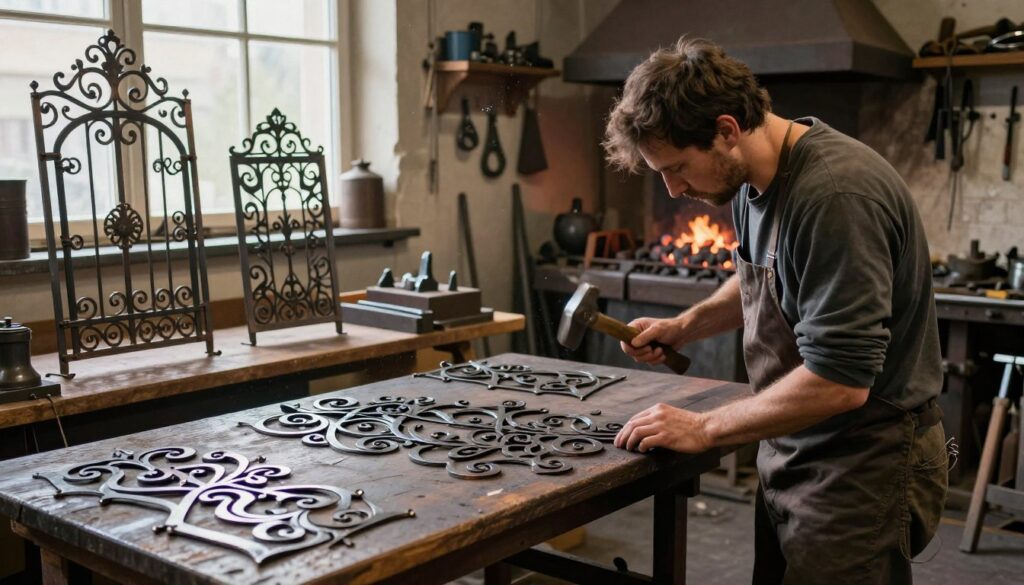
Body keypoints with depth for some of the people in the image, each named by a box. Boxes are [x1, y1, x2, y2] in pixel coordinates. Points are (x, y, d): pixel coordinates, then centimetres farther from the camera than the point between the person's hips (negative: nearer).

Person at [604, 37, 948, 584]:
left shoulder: (835, 194, -27)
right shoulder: (754, 180, 1)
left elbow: (839, 381, -28)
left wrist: (704, 429, -19)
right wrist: (682, 327, 5)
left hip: (862, 470, -8)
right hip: (790, 455, 8)